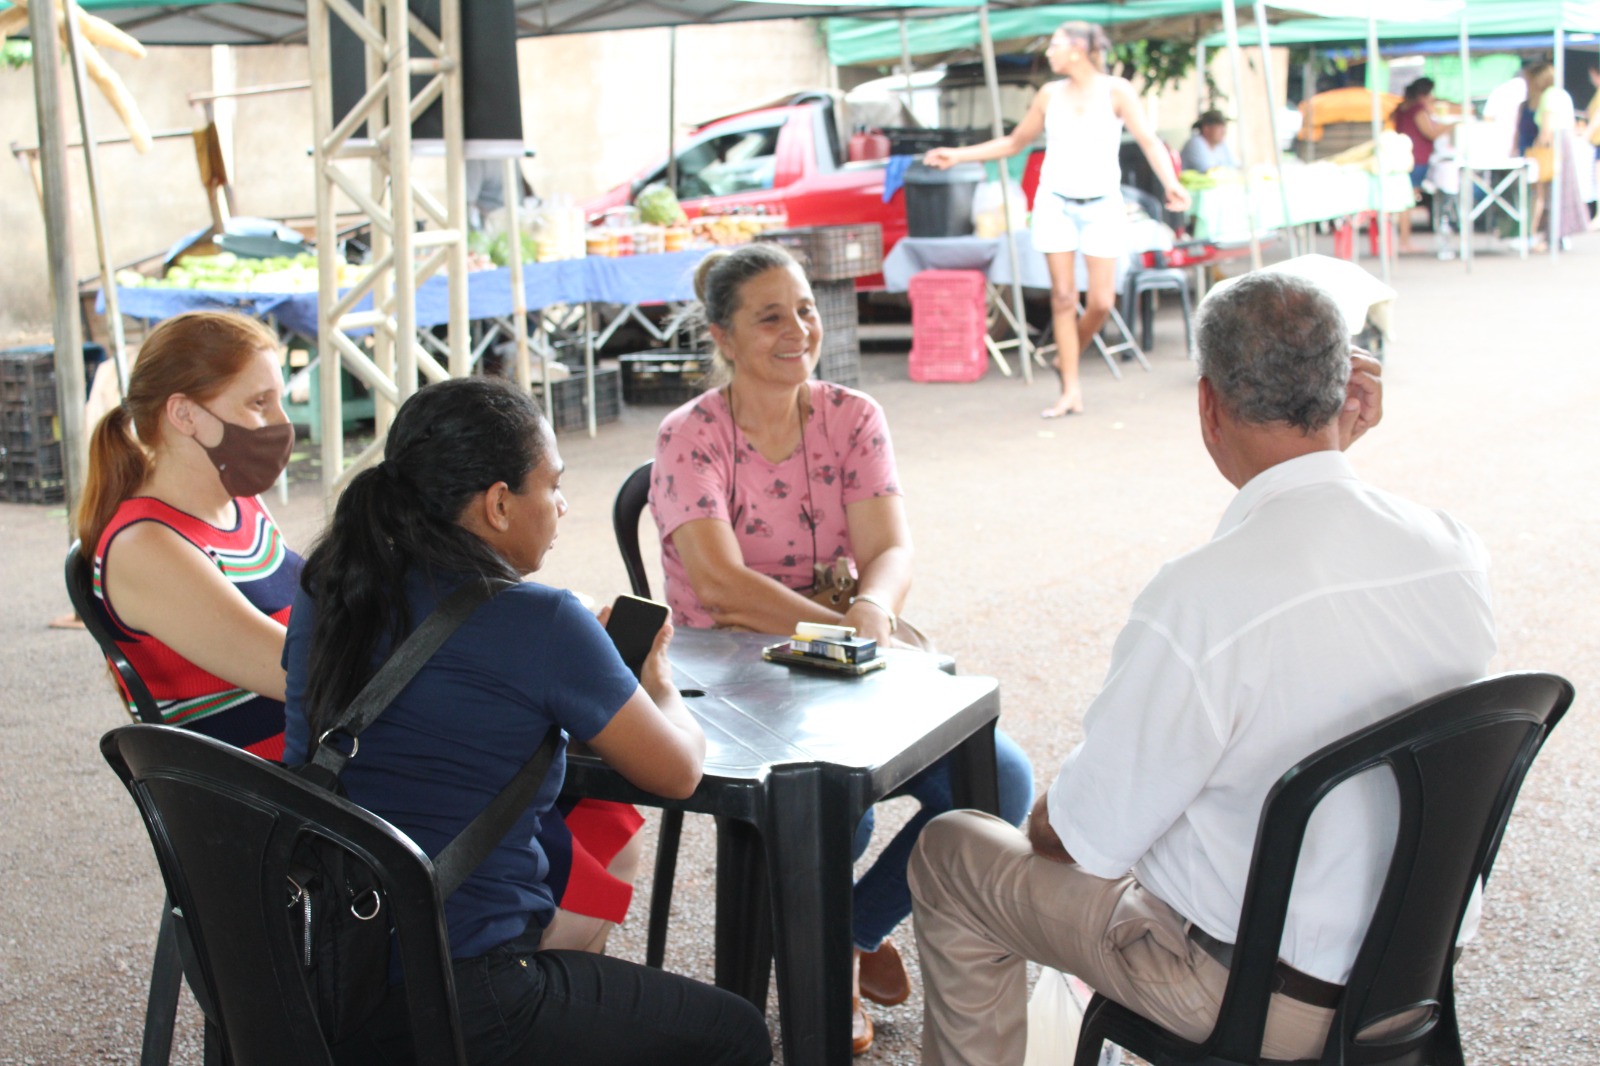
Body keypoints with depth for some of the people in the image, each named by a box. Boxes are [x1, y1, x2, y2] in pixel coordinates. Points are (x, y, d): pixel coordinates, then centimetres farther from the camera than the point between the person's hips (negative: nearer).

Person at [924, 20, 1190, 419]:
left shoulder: (1116, 91, -3)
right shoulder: (1050, 95, 7)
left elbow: (1149, 141, -13)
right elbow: (1014, 143, 19)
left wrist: (1170, 182, -31)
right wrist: (958, 155, 13)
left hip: (1102, 206, -2)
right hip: (1055, 202, 2)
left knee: (1101, 302, -7)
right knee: (1063, 298, -4)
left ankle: (1066, 358, 21)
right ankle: (1071, 392, 0)